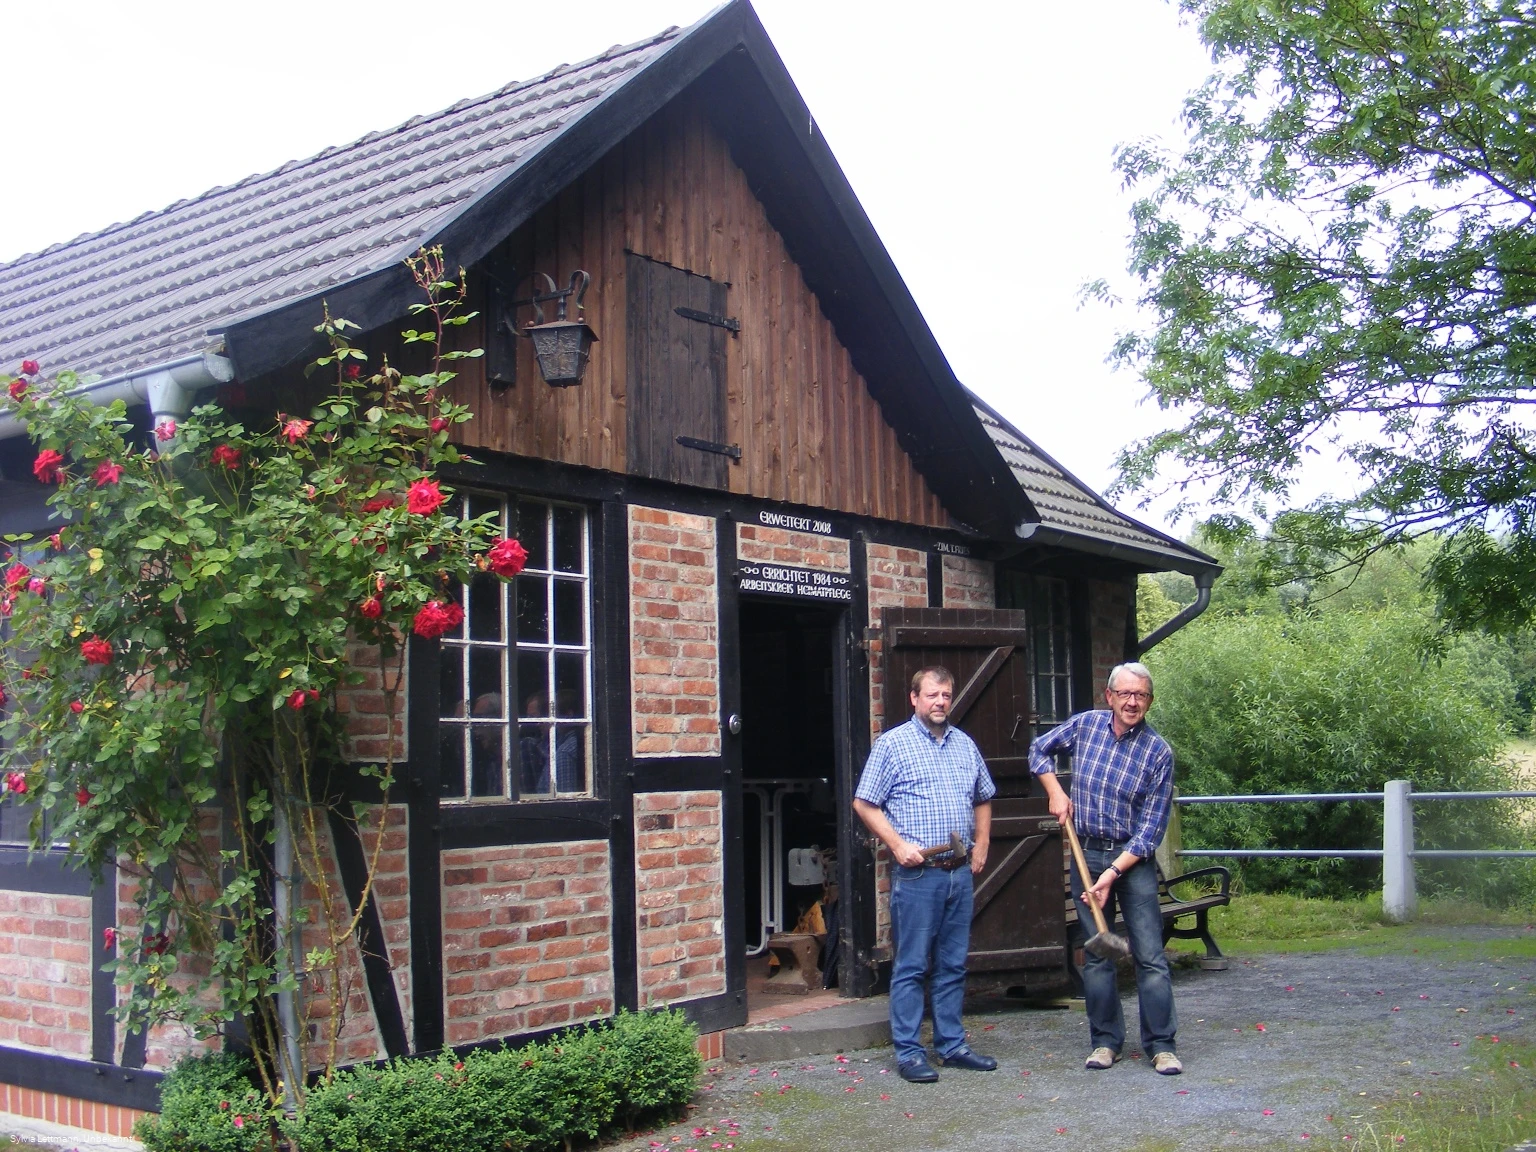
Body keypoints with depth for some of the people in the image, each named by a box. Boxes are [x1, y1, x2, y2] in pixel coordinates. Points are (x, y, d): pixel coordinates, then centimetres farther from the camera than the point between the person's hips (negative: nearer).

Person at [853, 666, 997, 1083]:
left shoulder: (965, 744, 14)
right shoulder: (893, 744, -4)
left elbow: (982, 799, 25)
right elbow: (864, 803, -5)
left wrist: (981, 844, 13)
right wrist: (898, 845, -13)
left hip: (959, 873, 6)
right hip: (917, 874, -5)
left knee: (953, 965, 12)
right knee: (911, 967, -1)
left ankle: (952, 1045, 21)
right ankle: (908, 1052, 6)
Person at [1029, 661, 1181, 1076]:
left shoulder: (1158, 753, -10)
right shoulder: (1085, 725, -1)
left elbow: (1150, 830, -11)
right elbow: (1040, 750, 19)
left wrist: (1112, 874, -18)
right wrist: (1055, 793, 4)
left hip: (1133, 859, -3)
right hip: (1087, 853, 3)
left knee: (1150, 955, -4)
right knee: (1095, 955, 7)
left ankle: (1161, 1045, 4)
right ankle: (1105, 1040, 16)